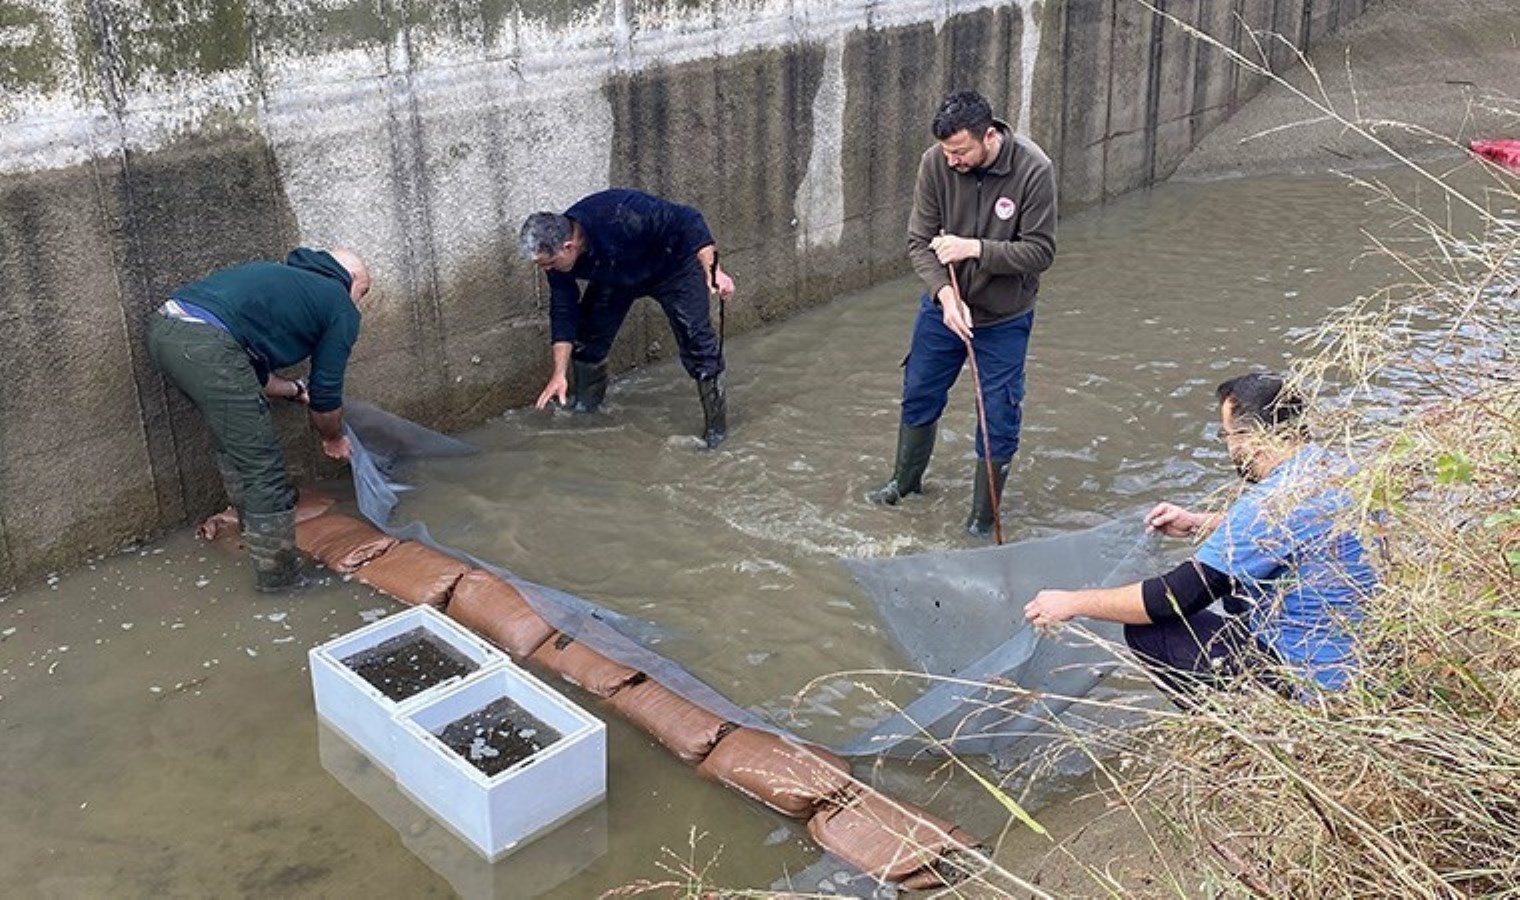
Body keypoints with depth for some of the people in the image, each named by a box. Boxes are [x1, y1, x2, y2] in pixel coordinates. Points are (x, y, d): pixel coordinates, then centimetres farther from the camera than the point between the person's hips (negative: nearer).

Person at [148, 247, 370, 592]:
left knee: (234, 446, 28)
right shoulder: (342, 308, 12)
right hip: (206, 344, -9)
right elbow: (326, 397, 14)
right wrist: (333, 439, 33)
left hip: (162, 327, 9)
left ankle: (255, 529, 43)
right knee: (261, 465, 3)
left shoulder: (286, 277, 34)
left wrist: (295, 390, 50)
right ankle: (279, 573, 13)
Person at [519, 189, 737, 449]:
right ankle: (584, 411, 19)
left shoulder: (619, 218, -42)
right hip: (616, 278, 6)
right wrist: (559, 374, -13)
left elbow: (688, 221, -36)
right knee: (588, 332, -2)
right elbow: (563, 311, -12)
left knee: (696, 338, -17)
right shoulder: (556, 254, -21)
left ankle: (716, 425, -5)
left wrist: (713, 271, -42)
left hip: (673, 265, -6)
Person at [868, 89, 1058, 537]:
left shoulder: (1033, 170, -23)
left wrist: (975, 249, -30)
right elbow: (920, 241, -12)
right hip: (943, 306, 3)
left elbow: (1040, 251, -20)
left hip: (1004, 317, -3)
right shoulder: (935, 164, -17)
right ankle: (905, 480, 45)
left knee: (999, 418, 5)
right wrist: (945, 295, -27)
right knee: (919, 396, 19)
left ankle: (982, 519, 24)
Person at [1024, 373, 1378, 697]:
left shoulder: (1277, 503, -25)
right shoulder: (1333, 466, 2)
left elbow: (1177, 597, -21)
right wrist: (1201, 524, 18)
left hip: (1314, 683, -10)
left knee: (1146, 631, -7)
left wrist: (1072, 603, -10)